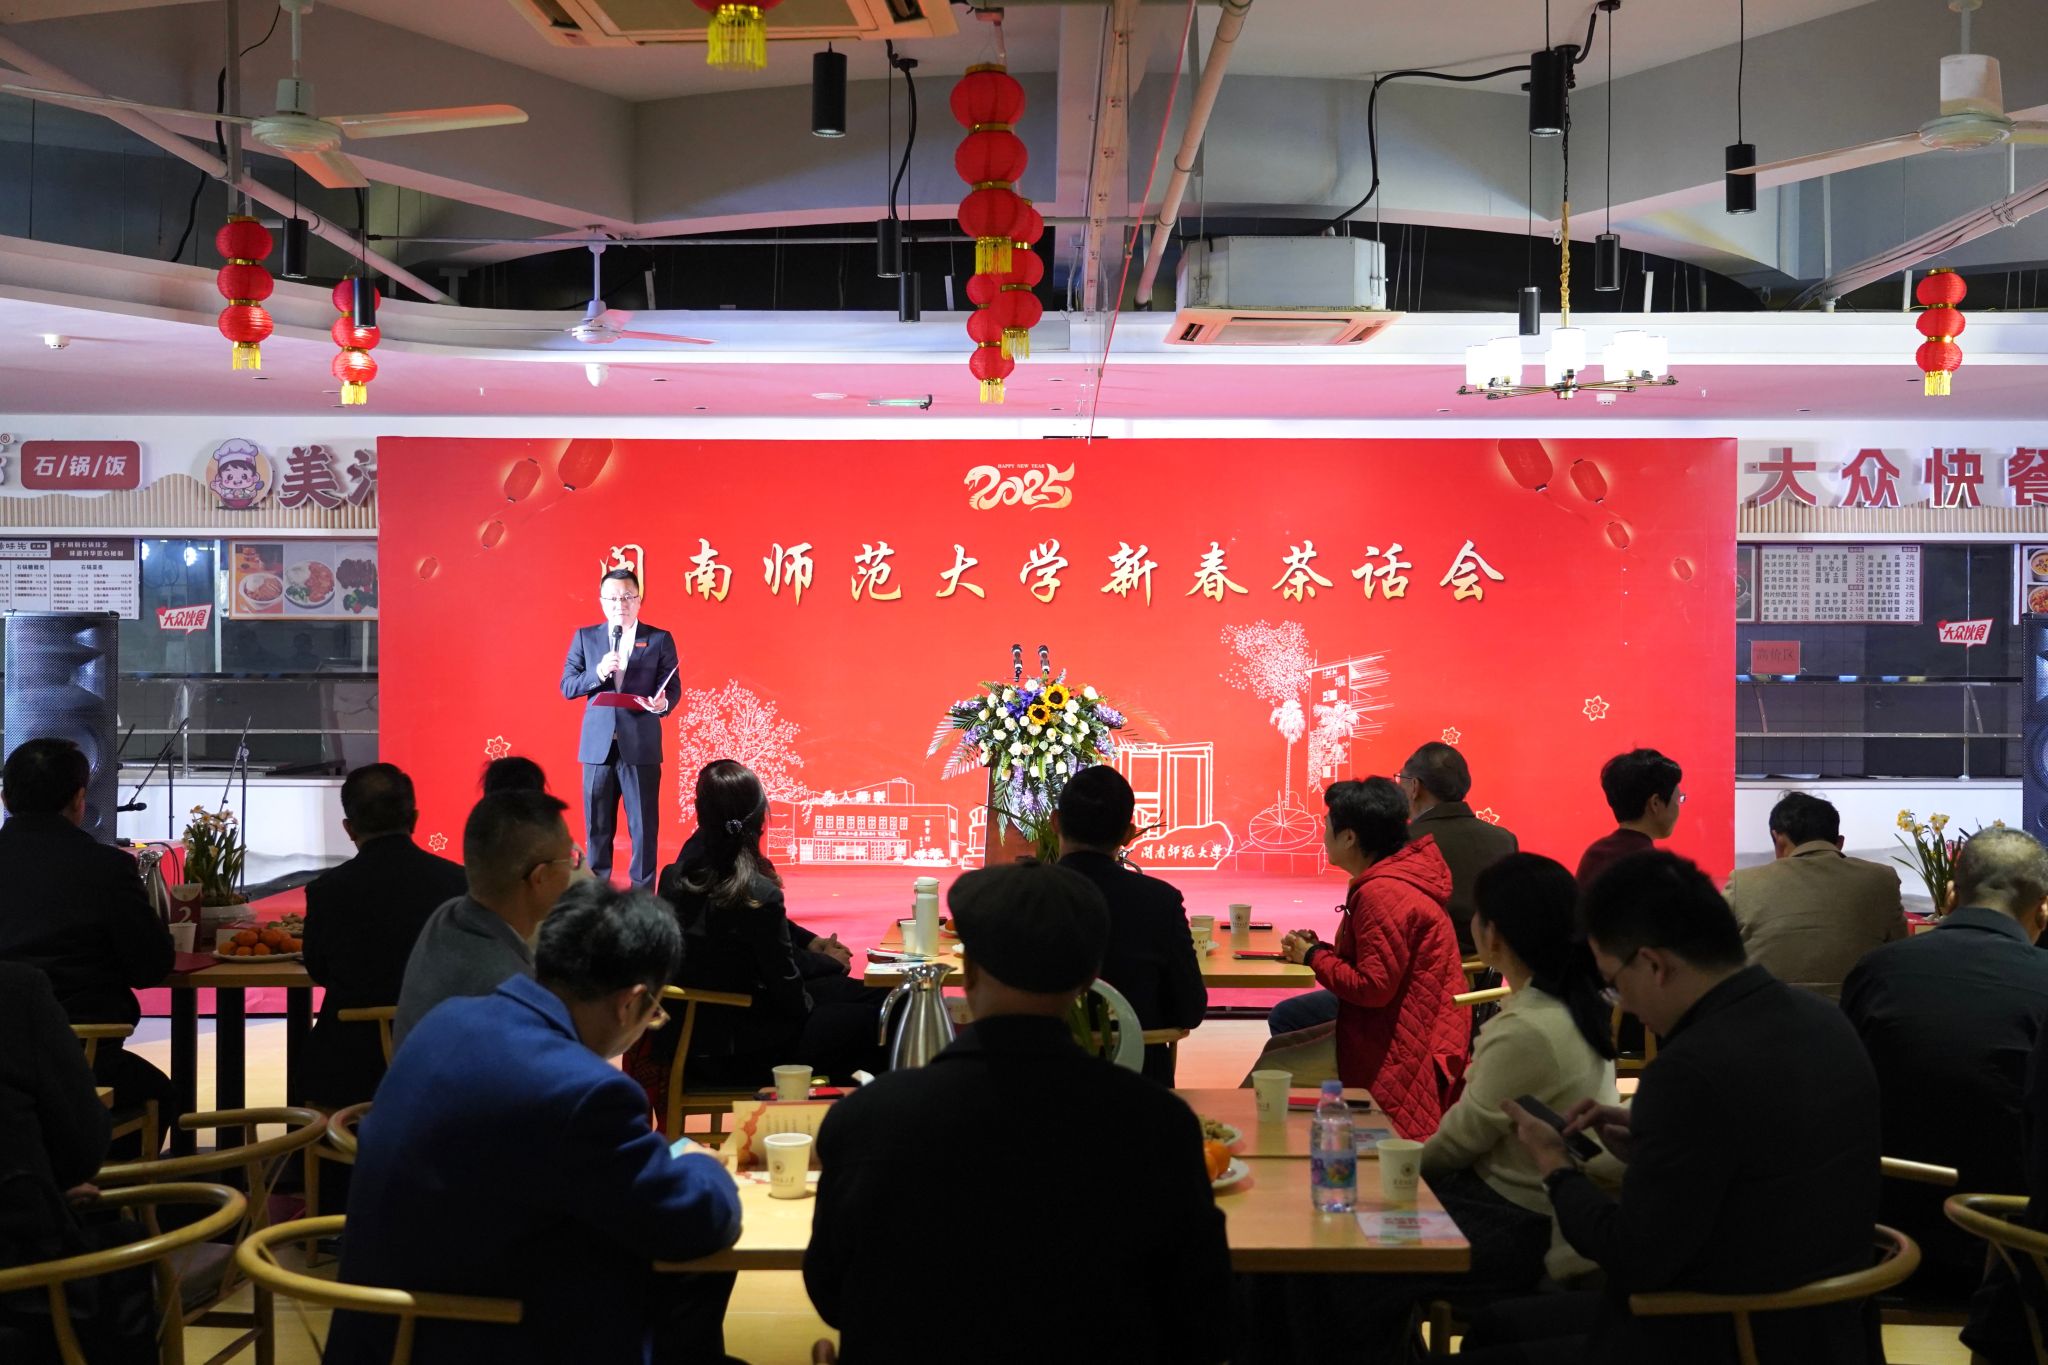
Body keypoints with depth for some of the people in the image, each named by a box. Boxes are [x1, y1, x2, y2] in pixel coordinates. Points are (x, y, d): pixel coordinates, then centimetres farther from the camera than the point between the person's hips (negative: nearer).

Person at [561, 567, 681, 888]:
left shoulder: (660, 640, 5)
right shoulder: (585, 637, 9)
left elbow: (673, 688, 3)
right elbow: (567, 686, 4)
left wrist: (662, 703, -20)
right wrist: (598, 673, -14)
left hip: (641, 745, -1)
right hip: (598, 744, 2)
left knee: (644, 826, 0)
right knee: (597, 826, 7)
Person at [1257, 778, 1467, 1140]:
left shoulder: (1382, 893, -22)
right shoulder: (1394, 879, 13)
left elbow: (1373, 987, -24)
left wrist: (1314, 957, -10)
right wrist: (1322, 950, 4)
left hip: (1396, 1050, -11)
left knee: (1272, 1070, -6)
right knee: (1279, 1046, 14)